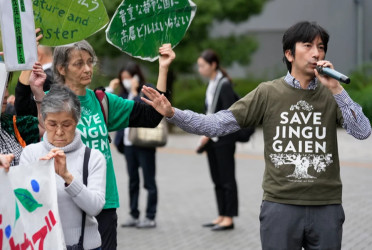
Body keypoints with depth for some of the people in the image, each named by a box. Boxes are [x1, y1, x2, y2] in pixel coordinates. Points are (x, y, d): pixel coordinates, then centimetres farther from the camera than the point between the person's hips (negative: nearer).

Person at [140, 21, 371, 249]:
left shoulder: (332, 94, 4)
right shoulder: (268, 93, 1)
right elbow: (217, 125, -2)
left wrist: (335, 88, -14)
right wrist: (173, 114, -14)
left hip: (326, 208, 1)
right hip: (280, 205, -1)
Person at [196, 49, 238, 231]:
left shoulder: (224, 84, -13)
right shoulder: (211, 84, 12)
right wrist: (205, 136, 8)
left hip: (223, 139, -9)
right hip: (212, 139, 9)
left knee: (227, 178, -3)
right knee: (217, 179, 12)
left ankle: (229, 218, 2)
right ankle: (222, 215, 18)